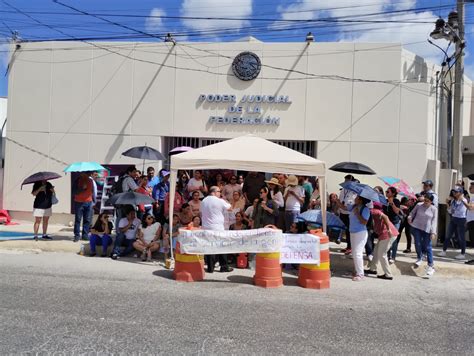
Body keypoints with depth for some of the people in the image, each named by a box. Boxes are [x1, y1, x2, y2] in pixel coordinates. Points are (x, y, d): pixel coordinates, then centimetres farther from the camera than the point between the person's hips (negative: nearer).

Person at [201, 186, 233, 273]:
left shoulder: (204, 201, 8)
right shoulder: (220, 201, -10)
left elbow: (201, 213, 16)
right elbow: (229, 208, 3)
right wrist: (225, 200, 15)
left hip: (206, 227, 5)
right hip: (217, 228, -5)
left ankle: (210, 267, 7)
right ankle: (224, 266, 12)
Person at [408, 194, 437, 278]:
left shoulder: (434, 209, -3)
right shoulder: (419, 205, 0)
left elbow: (434, 221, -4)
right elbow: (413, 212, 15)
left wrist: (433, 232, -10)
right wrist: (410, 217, -6)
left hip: (427, 230, -2)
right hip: (416, 227, 2)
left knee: (427, 247, -2)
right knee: (417, 244, -1)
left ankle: (430, 266, 5)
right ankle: (419, 258, 27)